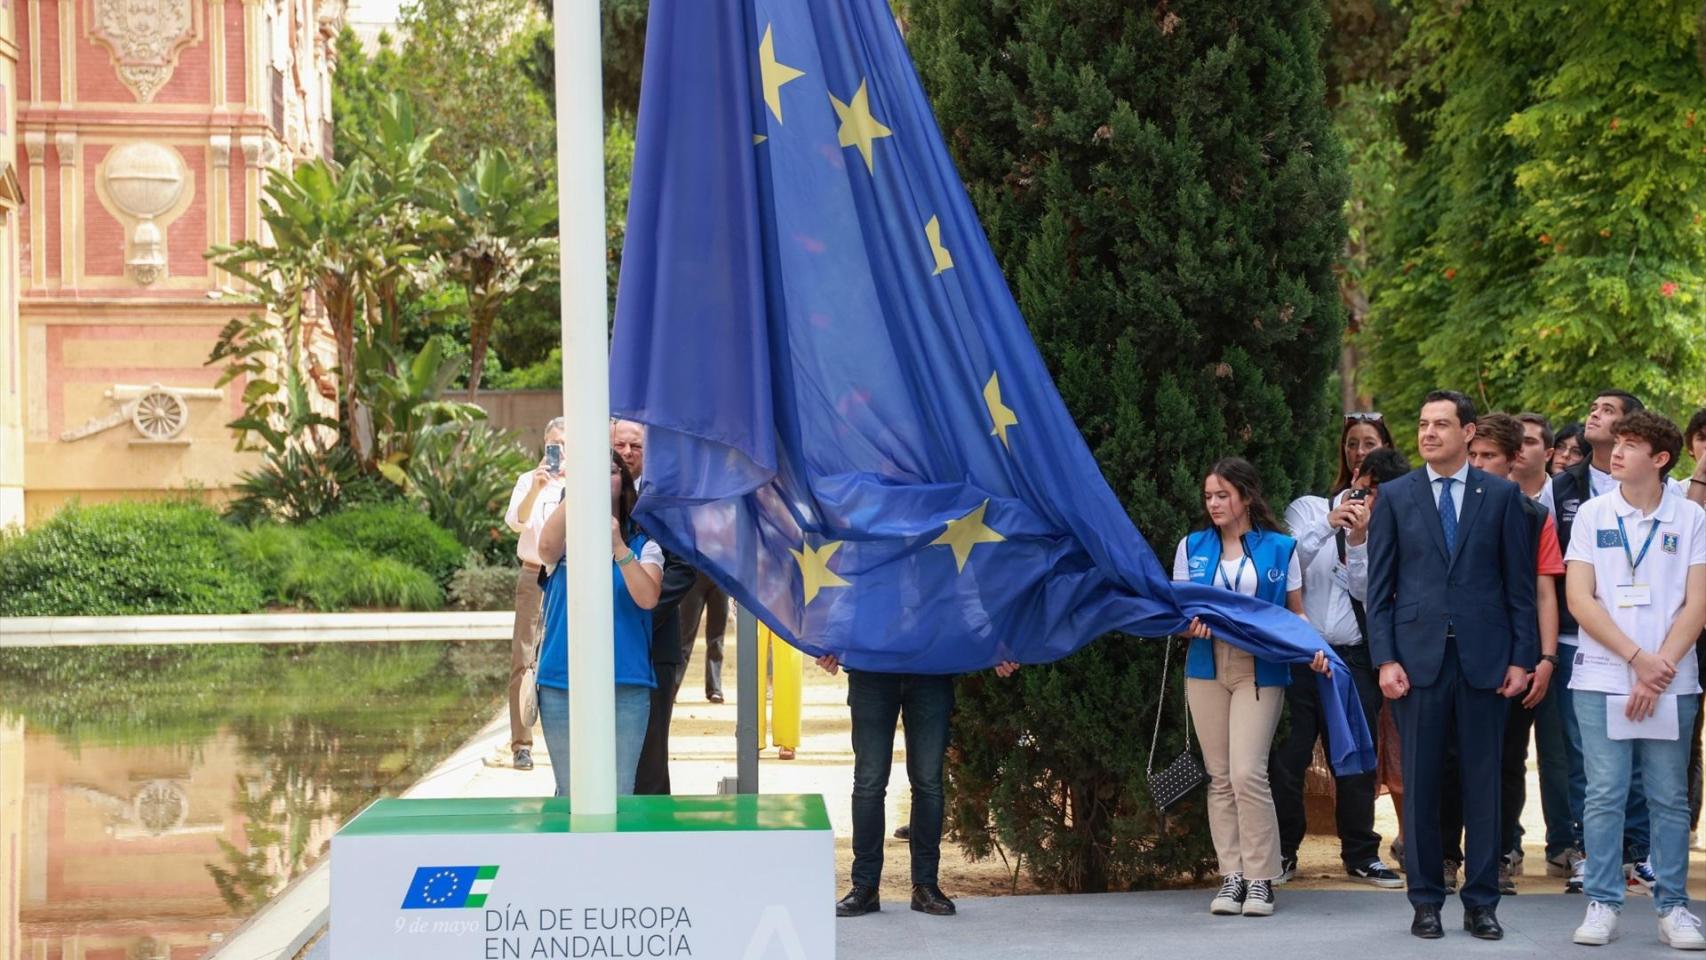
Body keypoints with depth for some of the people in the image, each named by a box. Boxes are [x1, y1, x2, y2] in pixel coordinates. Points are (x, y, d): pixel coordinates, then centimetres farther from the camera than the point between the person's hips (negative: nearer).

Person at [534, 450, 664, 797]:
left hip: (627, 689, 0)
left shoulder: (643, 543, 6)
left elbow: (648, 598, -11)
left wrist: (618, 547, -25)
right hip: (562, 687, 0)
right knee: (571, 795, 7)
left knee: (619, 795, 2)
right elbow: (546, 548, -19)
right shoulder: (566, 538, 6)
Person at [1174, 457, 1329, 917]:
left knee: (1248, 773, -13)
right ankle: (1232, 876, 7)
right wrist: (1189, 623, -12)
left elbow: (1296, 612, 8)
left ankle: (1260, 879, -5)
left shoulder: (1279, 548, 5)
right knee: (1219, 776, 2)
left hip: (1259, 671, -3)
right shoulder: (1192, 548, 11)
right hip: (1207, 668, 3)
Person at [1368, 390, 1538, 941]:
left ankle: (1481, 901, 11)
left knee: (1482, 782, 4)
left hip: (1484, 658, 0)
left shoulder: (1502, 496, 5)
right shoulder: (1395, 497, 6)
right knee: (1420, 783, 3)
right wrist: (1385, 659, -4)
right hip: (1419, 657, 0)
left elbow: (1520, 583, 5)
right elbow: (1379, 586, 5)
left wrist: (1521, 658, -1)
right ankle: (1426, 900, 11)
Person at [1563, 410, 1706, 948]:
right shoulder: (1592, 515, 4)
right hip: (1602, 678, 0)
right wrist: (1637, 657, -10)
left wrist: (1659, 669, -10)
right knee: (1604, 796, 0)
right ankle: (1602, 904, 6)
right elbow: (1579, 598, -1)